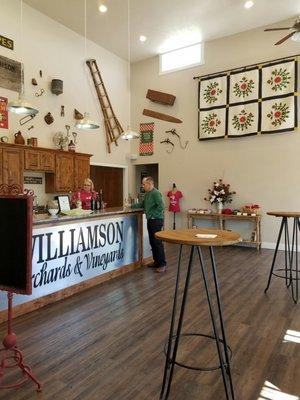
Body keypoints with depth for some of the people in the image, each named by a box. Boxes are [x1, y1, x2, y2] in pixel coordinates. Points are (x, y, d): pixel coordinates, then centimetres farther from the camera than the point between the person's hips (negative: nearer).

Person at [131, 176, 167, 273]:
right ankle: (156, 262, 24)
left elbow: (161, 206, -23)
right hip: (150, 221, 10)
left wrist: (153, 215, -16)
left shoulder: (156, 193, -15)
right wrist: (131, 206, 18)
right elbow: (142, 204, 25)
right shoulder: (147, 194, 15)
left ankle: (162, 265, -1)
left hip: (156, 221, -10)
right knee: (152, 242, 14)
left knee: (158, 242, -7)